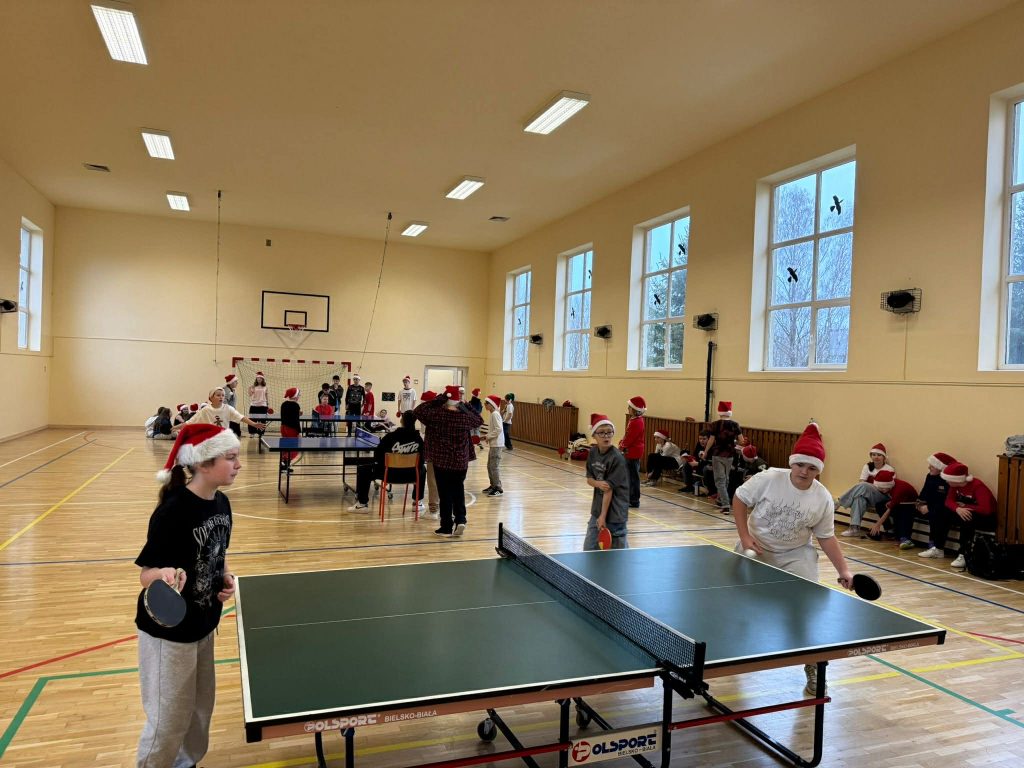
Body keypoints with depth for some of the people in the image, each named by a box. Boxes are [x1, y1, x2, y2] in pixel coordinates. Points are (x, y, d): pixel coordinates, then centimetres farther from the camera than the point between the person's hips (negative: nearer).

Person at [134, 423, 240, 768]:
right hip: (168, 631, -8)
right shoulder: (172, 511, -26)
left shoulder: (221, 503, -2)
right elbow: (146, 574, -20)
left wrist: (226, 579, -4)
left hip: (203, 624, 8)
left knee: (201, 708, 21)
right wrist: (164, 575, -42)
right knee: (169, 719, 8)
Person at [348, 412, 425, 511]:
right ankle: (417, 502, 34)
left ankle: (362, 503, 20)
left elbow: (377, 454, -4)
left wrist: (379, 463, 19)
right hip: (410, 475, 2)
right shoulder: (419, 439, -10)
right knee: (422, 469, 37)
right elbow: (421, 461, -1)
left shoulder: (390, 437, -15)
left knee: (362, 469, 20)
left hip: (389, 474, -2)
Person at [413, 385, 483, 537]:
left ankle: (447, 527, 11)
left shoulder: (438, 414, -14)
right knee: (458, 491, 20)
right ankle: (460, 520, 8)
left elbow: (418, 411, -8)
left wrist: (437, 400, -8)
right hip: (461, 461, 3)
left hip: (442, 461, -3)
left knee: (445, 493, 6)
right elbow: (479, 420, 17)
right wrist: (467, 407, 12)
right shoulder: (466, 417, -3)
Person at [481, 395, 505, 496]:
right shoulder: (492, 414, 12)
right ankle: (493, 485, 25)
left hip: (496, 444, -10)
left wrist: (489, 436, -16)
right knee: (490, 466, 15)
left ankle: (498, 488, -2)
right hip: (493, 443, 10)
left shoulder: (495, 414, -16)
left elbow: (499, 429, -25)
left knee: (494, 466, -7)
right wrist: (488, 437, 8)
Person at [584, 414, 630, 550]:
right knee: (589, 549, 13)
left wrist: (603, 516, -17)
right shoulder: (593, 453, 1)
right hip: (597, 510, 6)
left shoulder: (617, 458, -19)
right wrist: (598, 483, -17)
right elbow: (589, 479, 6)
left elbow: (609, 489, -19)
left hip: (615, 512, -6)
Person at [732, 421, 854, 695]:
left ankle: (812, 668, 8)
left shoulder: (823, 499, -14)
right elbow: (740, 500, -11)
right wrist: (745, 536, -18)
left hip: (795, 554, 0)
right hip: (755, 549, 0)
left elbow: (826, 537, -5)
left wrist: (843, 570, -12)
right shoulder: (768, 479, -21)